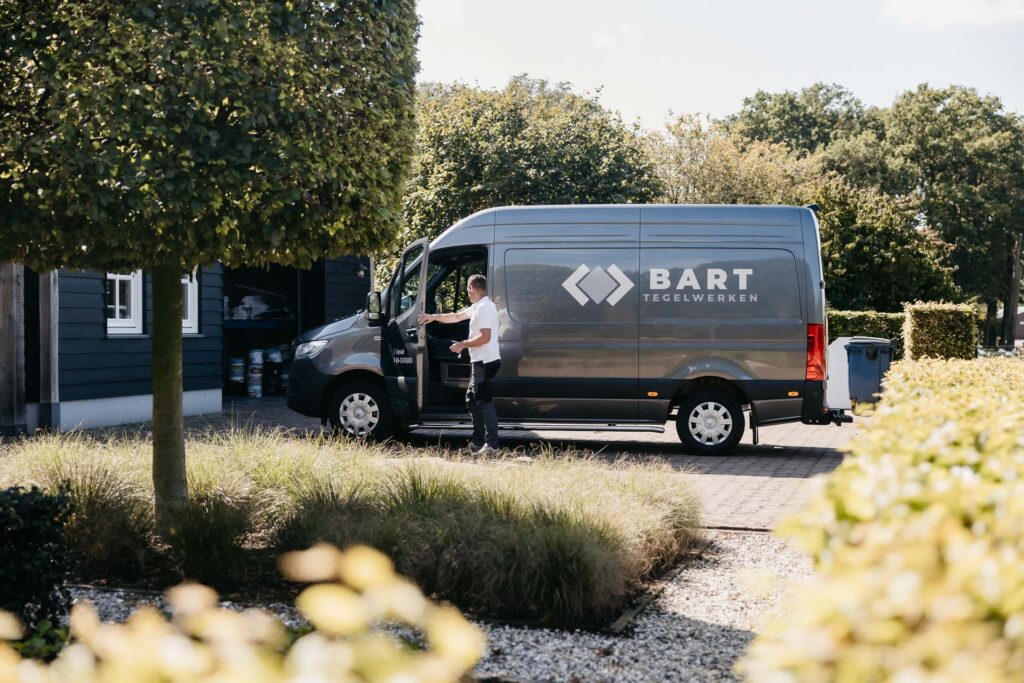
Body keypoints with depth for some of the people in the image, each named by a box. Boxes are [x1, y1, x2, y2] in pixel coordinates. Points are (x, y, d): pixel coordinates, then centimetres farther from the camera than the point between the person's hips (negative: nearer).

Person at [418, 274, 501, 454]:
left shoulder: (484, 307, -16)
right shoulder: (478, 307, 17)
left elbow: (485, 337, -24)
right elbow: (456, 316, 28)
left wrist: (463, 344, -15)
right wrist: (433, 316, 28)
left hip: (486, 361, -11)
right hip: (480, 361, 11)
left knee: (484, 401, -11)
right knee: (472, 399, 16)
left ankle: (492, 444, -11)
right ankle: (478, 441, 20)